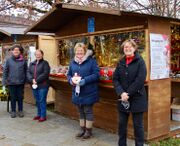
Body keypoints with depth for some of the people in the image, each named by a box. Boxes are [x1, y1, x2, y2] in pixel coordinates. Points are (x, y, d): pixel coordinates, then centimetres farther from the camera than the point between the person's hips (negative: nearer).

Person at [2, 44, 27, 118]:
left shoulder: (23, 60, -1)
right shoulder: (8, 60, -2)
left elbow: (26, 72, 4)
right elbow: (5, 71, -1)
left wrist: (26, 81, -1)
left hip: (20, 83, 0)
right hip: (11, 82, 0)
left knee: (20, 97, 10)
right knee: (13, 98, 9)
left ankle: (20, 110, 25)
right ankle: (13, 111, 23)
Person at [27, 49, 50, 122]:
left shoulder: (45, 63, -3)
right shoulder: (32, 64, 15)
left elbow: (45, 74, -14)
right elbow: (28, 73, 7)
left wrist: (37, 80, -17)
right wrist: (32, 80, -12)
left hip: (43, 85, -6)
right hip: (34, 85, 6)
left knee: (42, 100, -3)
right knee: (37, 101, 14)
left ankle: (43, 116, 6)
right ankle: (39, 114, 26)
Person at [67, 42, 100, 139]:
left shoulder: (91, 61, -9)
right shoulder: (73, 62, 8)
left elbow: (96, 74, -15)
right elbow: (69, 74, 14)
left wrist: (85, 80, -25)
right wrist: (71, 80, -10)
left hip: (88, 93, -5)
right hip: (77, 92, 5)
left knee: (88, 111, 5)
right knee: (81, 112, 16)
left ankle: (88, 130, 20)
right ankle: (82, 129, 31)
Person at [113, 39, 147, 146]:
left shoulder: (140, 62, -6)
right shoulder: (121, 62, 8)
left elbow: (140, 80, -15)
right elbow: (115, 79, 2)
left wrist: (128, 94, -16)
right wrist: (121, 93, -13)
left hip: (137, 99, -4)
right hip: (122, 99, 5)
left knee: (138, 125, 6)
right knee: (122, 124, 12)